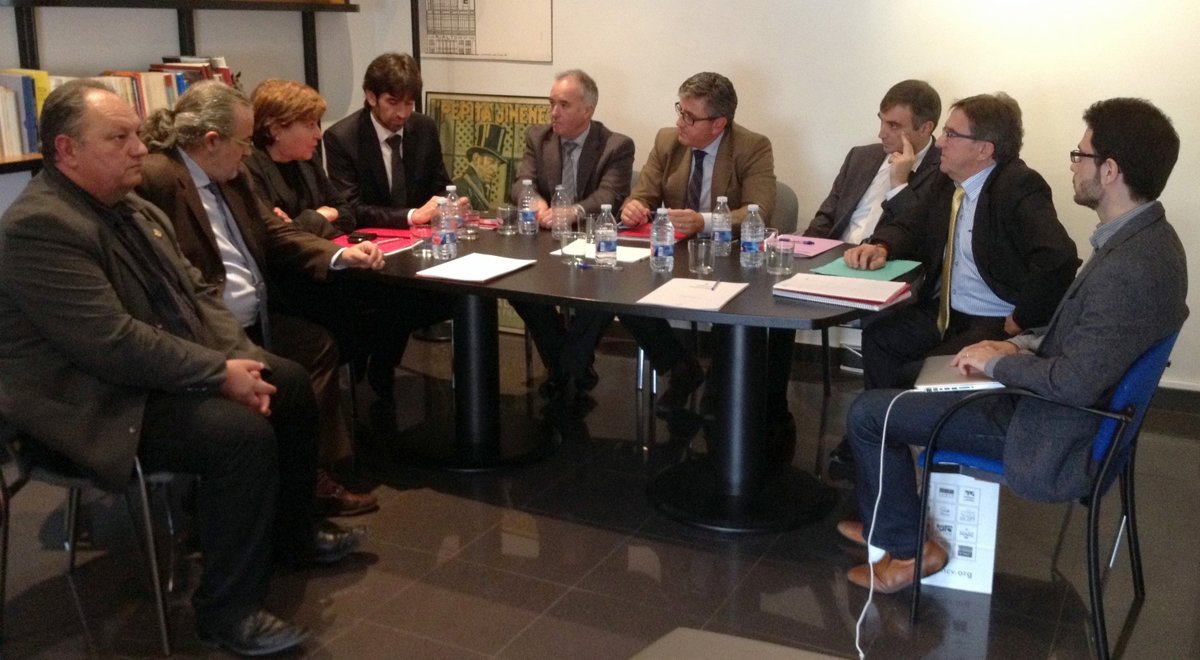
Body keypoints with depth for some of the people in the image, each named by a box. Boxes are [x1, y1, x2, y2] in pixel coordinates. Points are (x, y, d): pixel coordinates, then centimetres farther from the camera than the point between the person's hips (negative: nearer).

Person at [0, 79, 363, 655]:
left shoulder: (135, 209, 8)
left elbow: (197, 294, 10)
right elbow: (113, 343, -28)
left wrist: (240, 357, -7)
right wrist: (221, 372, -23)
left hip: (164, 370, 10)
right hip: (97, 404, -10)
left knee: (291, 384, 8)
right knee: (243, 433, -27)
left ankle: (290, 534, 26)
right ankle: (227, 610, -10)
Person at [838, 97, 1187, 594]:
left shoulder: (1130, 268, -30)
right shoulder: (1144, 237, 1)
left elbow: (1074, 384, -32)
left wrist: (999, 361, -16)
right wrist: (1020, 345, 1)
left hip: (1053, 438, -10)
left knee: (867, 412, -5)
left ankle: (907, 548, 12)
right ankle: (890, 523, 33)